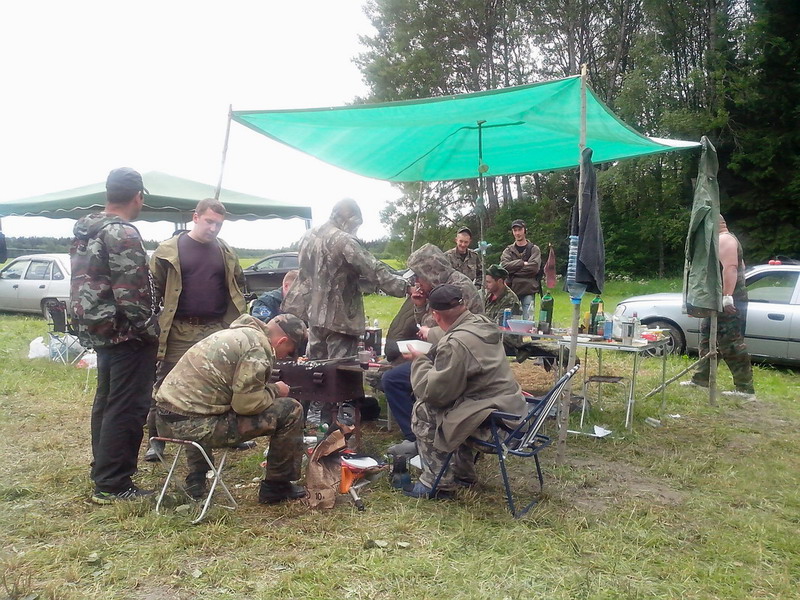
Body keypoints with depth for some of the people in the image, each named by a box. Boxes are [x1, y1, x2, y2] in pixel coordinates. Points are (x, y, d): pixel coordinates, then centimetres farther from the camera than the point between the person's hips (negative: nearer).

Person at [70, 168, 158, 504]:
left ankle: (103, 469, 32)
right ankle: (112, 485, 5)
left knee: (106, 401, 19)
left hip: (99, 330, 10)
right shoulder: (123, 235, -18)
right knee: (126, 408, -2)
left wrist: (91, 326, 19)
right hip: (127, 335, -10)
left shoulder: (85, 231, 11)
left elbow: (88, 283, 16)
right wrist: (151, 332, -12)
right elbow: (131, 296, -23)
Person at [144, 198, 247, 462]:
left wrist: (237, 322, 12)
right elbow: (153, 289, 0)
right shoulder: (169, 250, -2)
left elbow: (238, 287, 19)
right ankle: (157, 439, 13)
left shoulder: (226, 253, 10)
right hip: (179, 331, -3)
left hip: (217, 329, 3)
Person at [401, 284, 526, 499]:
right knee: (448, 408, 28)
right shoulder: (481, 323, 7)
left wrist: (419, 360, -2)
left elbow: (434, 392, -17)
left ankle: (437, 483, 9)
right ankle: (463, 473, 35)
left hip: (489, 420, -10)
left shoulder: (455, 344, -23)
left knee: (422, 412, 1)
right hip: (510, 406, 10)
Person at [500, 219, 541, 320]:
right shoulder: (508, 250, 14)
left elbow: (534, 267, -10)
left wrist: (513, 271, -8)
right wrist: (523, 263, -11)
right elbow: (504, 265, -5)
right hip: (511, 289, 2)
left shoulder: (534, 249, 7)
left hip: (528, 290, -2)